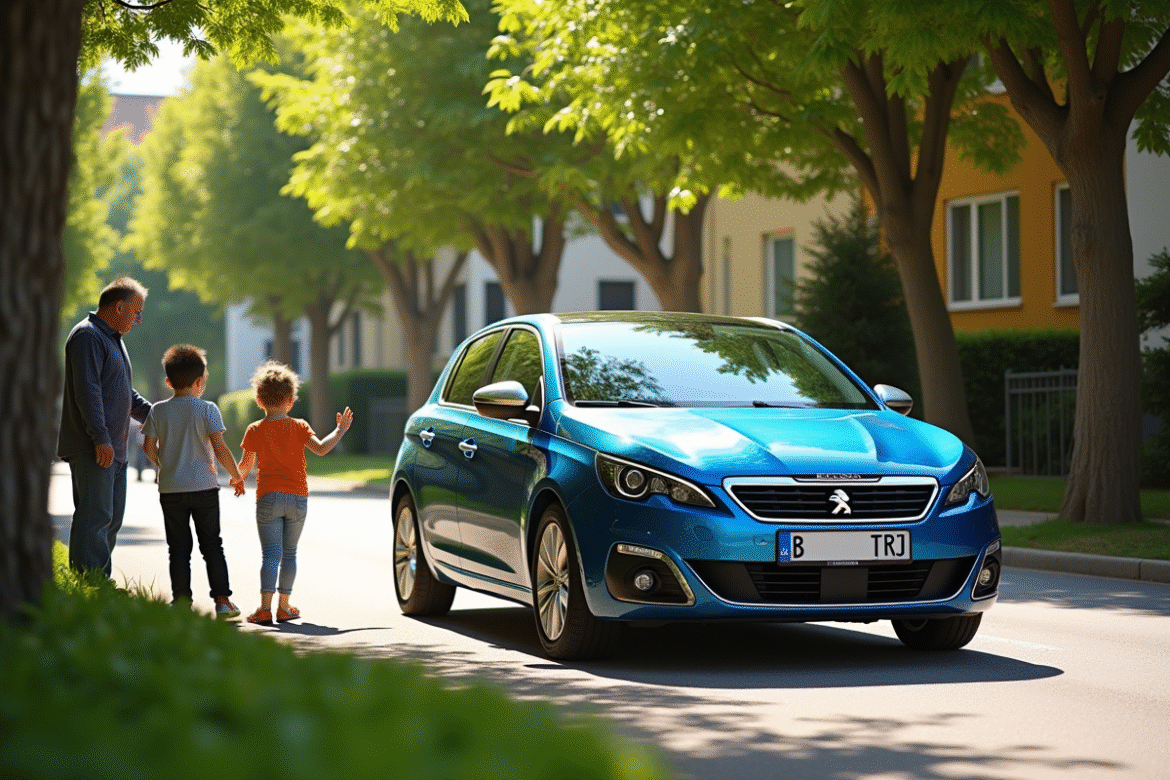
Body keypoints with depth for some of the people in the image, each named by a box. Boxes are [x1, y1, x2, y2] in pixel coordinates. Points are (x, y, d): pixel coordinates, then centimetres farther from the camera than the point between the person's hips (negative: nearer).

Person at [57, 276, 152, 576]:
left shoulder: (113, 339, 23)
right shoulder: (87, 336, -10)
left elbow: (127, 394, 30)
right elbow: (87, 390, -19)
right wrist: (100, 438, -25)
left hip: (114, 450, 11)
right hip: (92, 450, -11)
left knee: (112, 518, 11)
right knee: (94, 517, -12)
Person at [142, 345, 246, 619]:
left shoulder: (158, 411, 1)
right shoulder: (207, 409, -6)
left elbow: (150, 447, 2)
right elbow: (220, 449, -10)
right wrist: (236, 476, 2)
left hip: (170, 488, 1)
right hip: (204, 486, -1)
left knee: (178, 548, 6)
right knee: (211, 545, 6)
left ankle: (182, 603, 5)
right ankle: (222, 600, 2)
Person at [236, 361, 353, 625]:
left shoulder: (255, 430, 1)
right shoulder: (299, 427, 1)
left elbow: (245, 466, 2)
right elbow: (320, 448, -13)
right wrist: (339, 431, 2)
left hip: (268, 497, -1)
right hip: (298, 498, 1)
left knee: (270, 554, -3)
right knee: (289, 553, 11)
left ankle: (265, 607, -14)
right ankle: (284, 607, 13)